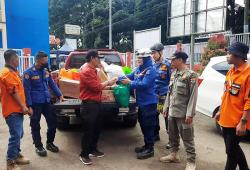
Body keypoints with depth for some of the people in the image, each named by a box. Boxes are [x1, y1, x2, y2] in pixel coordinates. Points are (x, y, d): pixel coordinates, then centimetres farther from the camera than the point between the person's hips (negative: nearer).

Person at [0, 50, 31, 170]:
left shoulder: (13, 71, 18)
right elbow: (13, 92, -20)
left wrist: (23, 106, 21)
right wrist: (23, 106, -16)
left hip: (17, 109, 10)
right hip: (12, 110, -10)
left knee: (18, 134, 17)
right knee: (15, 135, -9)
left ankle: (16, 155, 30)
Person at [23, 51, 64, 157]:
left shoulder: (46, 71, 7)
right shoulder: (28, 73, -10)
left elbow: (52, 84, 15)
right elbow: (27, 90, -12)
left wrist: (60, 95, 8)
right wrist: (29, 106, -15)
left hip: (47, 102, 6)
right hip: (35, 104, -5)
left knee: (53, 122, 9)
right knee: (36, 126, 6)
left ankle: (49, 143, 27)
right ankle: (38, 146, 22)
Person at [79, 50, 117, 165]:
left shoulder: (92, 70, 16)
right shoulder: (86, 71, -17)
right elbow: (96, 87, -20)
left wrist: (110, 87, 12)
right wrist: (108, 82, -7)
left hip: (96, 103, 10)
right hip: (89, 105, -10)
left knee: (97, 128, 18)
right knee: (88, 130, -1)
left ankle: (93, 150, 33)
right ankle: (84, 154, 13)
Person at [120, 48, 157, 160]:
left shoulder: (150, 70, -15)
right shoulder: (138, 69, 11)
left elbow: (144, 84, -25)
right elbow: (129, 77, 12)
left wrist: (130, 83, -20)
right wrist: (118, 79, -2)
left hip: (149, 103, -9)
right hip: (141, 102, 9)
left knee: (148, 125, 0)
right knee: (143, 124, 18)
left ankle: (150, 149, 12)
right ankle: (147, 145, 33)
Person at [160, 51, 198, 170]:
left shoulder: (191, 75, -10)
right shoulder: (173, 74, 12)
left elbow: (193, 96, -14)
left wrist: (189, 114, -18)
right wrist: (166, 107, 14)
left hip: (183, 113, -7)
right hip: (172, 112, 7)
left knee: (187, 138, 2)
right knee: (173, 135, 18)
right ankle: (173, 154, 35)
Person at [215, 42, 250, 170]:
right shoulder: (231, 71, 8)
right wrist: (220, 111, 17)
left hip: (237, 122, -8)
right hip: (226, 119, 8)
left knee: (231, 150, 4)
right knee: (233, 148, 21)